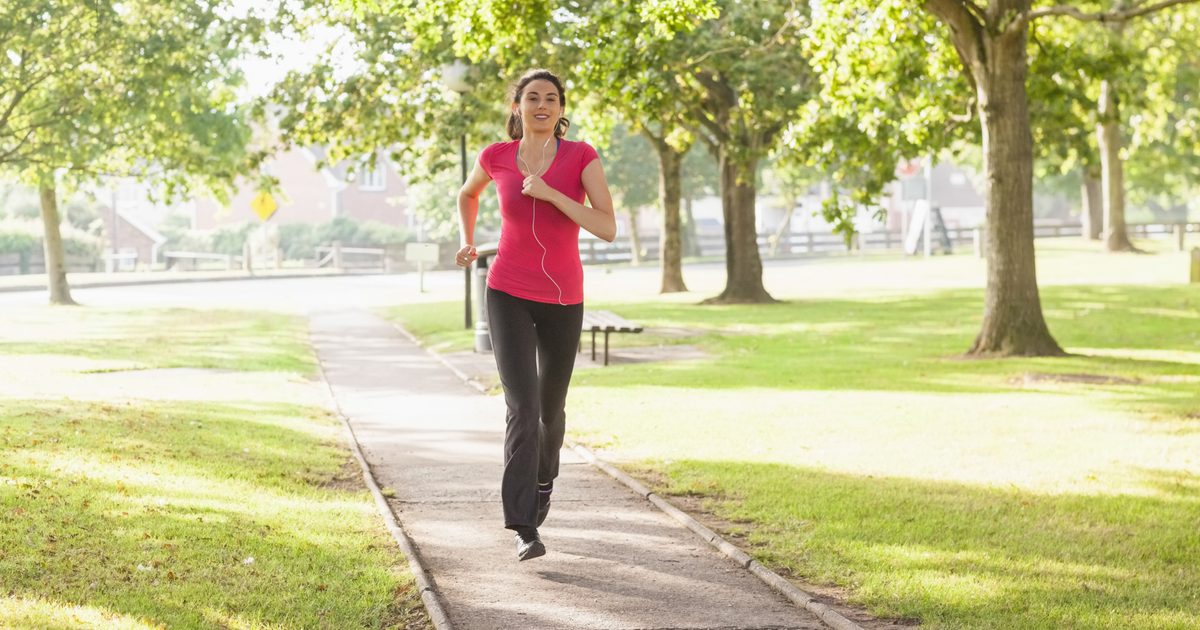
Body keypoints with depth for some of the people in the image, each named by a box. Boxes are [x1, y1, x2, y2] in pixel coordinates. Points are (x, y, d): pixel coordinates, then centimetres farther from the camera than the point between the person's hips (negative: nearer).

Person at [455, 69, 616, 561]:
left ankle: (543, 475, 50)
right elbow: (469, 192, 22)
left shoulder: (582, 156, -6)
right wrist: (467, 243, 9)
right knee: (522, 409, -17)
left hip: (562, 300, 1)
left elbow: (608, 229, -16)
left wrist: (550, 193, -24)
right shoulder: (496, 157, -2)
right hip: (508, 297, -1)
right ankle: (526, 531, -16)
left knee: (551, 409, 17)